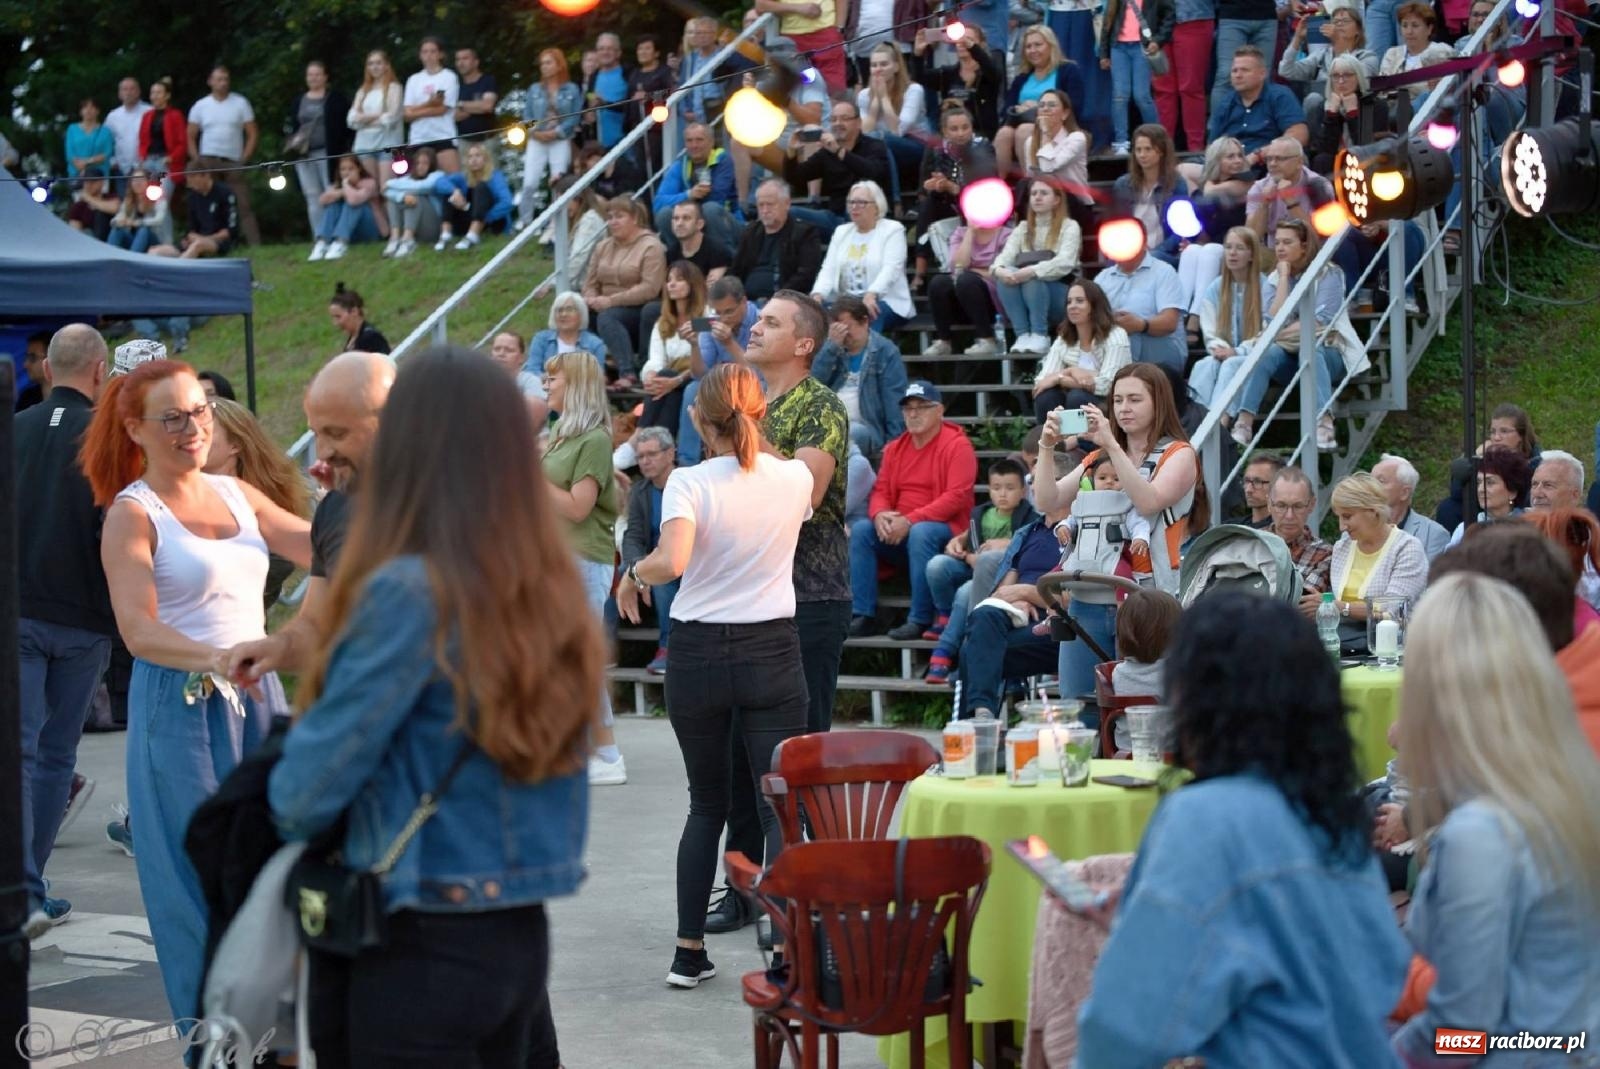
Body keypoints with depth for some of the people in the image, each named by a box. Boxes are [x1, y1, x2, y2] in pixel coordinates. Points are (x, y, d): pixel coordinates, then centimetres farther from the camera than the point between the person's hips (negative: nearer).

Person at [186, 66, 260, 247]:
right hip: (208, 162, 1)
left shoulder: (240, 103, 4)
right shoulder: (200, 106, 7)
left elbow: (252, 134, 4)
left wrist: (244, 159, -4)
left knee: (243, 205, -7)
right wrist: (196, 160, -1)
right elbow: (190, 137, 11)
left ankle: (255, 244, -9)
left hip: (234, 163, -1)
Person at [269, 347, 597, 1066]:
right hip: (519, 935, 7)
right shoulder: (549, 593, 3)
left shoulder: (409, 593, -17)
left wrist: (290, 817, 9)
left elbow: (306, 791, -12)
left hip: (419, 947, -7)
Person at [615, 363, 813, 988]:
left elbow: (672, 561, -26)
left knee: (707, 804, 14)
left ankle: (689, 952, 15)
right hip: (772, 652, 0)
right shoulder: (794, 478, 0)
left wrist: (632, 575, -6)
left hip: (698, 654, 0)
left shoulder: (690, 483, -10)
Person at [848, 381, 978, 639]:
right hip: (898, 532, 6)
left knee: (920, 533, -37)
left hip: (945, 531, -6)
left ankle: (920, 620, -31)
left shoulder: (957, 445, -7)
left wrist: (910, 521, -24)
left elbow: (957, 497, -17)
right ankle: (863, 616, -20)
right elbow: (881, 491, 11)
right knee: (860, 530, -18)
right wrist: (879, 515, -15)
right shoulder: (895, 448, 13)